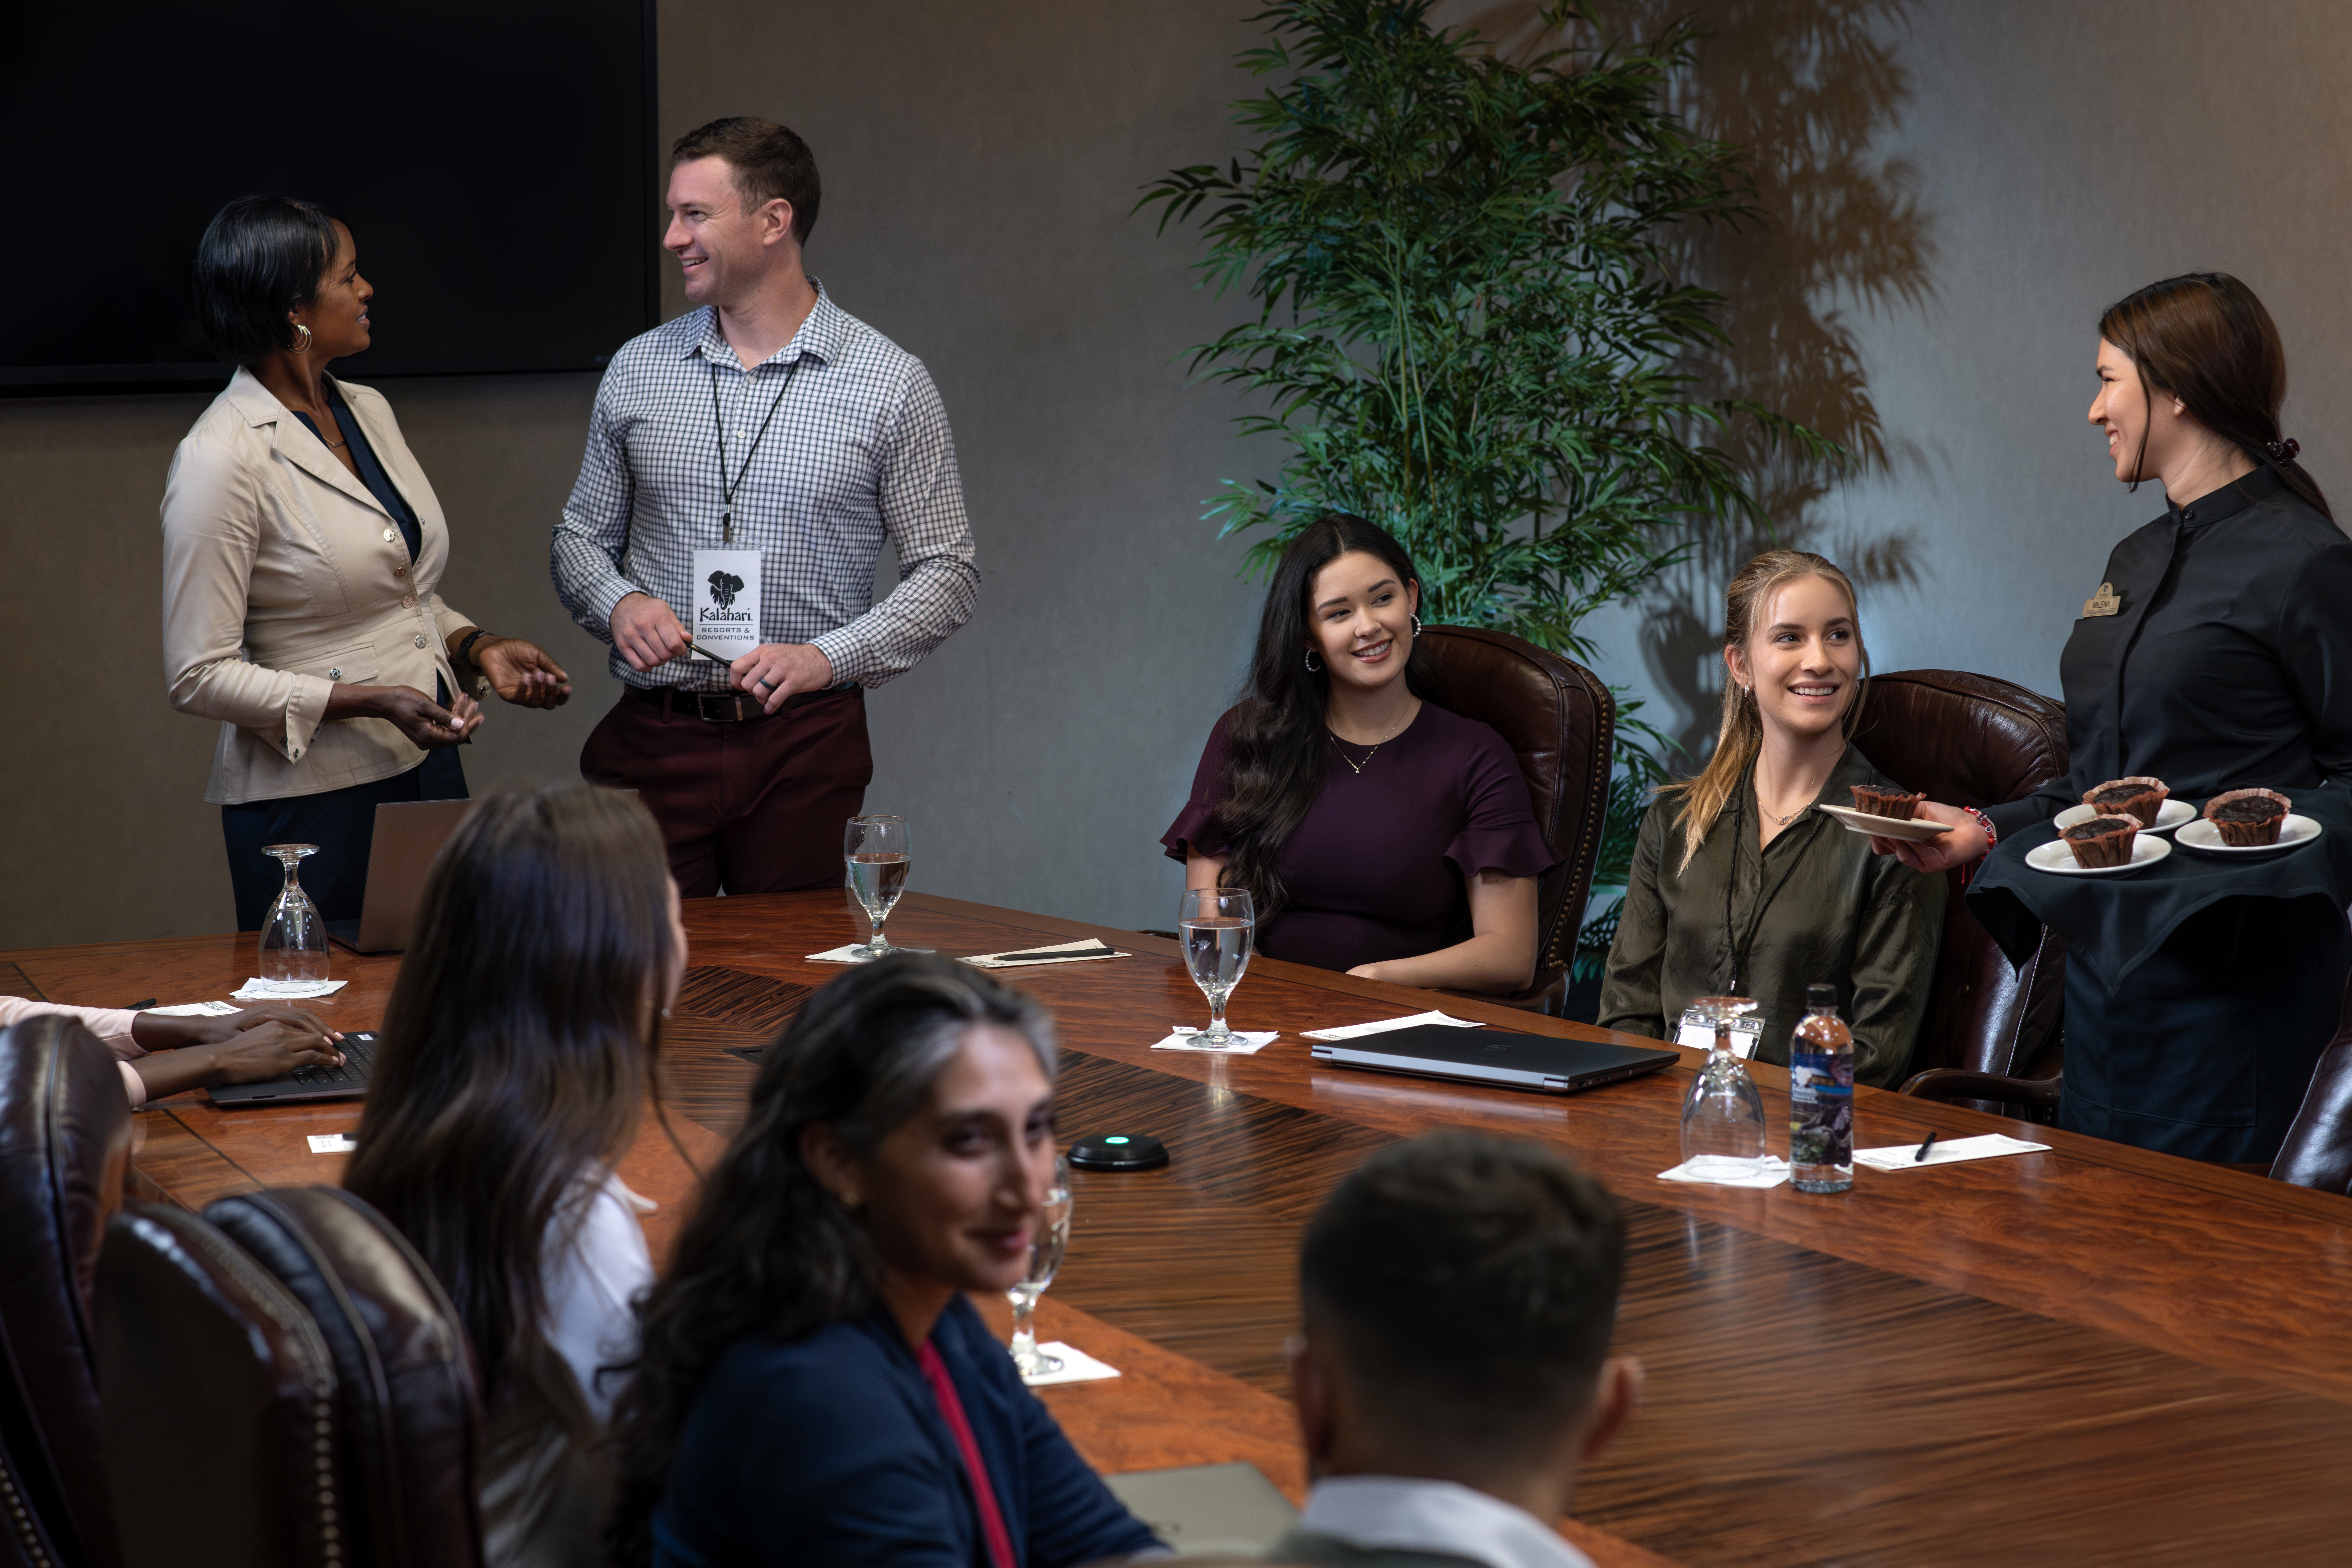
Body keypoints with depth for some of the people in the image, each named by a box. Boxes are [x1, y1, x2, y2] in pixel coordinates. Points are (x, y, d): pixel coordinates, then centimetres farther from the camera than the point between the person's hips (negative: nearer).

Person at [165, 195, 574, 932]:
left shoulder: (368, 410, 8)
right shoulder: (221, 458, -15)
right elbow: (199, 677, -16)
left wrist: (476, 647, 3)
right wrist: (371, 701, -22)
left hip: (428, 763, 7)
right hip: (311, 802, -7)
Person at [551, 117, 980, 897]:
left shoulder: (890, 383, -1)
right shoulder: (637, 370, 8)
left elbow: (946, 572, 0)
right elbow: (581, 536, 16)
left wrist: (827, 657, -13)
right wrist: (619, 603, -6)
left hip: (805, 745, -2)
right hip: (653, 741, 2)